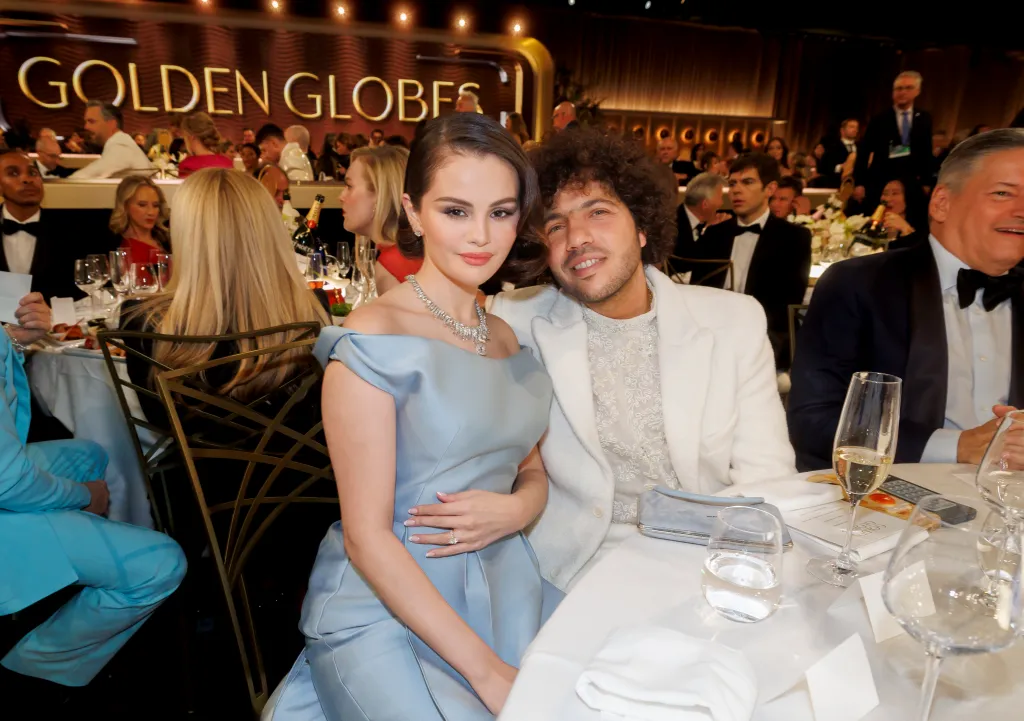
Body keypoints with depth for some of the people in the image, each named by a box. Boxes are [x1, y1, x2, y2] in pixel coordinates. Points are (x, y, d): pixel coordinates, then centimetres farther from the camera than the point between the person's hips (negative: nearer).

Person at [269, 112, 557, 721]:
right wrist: (487, 671, -16)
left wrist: (516, 508, -9)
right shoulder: (373, 339, -13)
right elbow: (366, 535, -14)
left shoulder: (509, 337, 7)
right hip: (387, 608, -5)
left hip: (504, 593, 6)